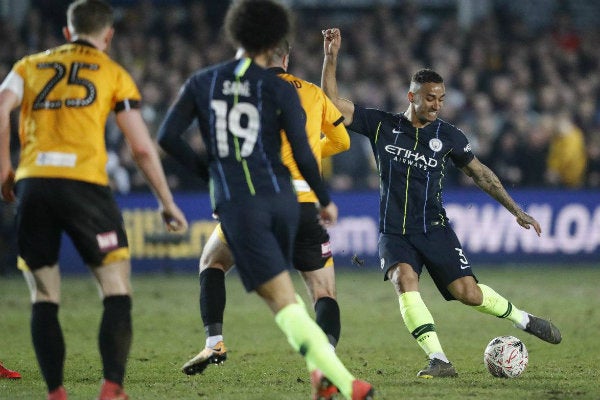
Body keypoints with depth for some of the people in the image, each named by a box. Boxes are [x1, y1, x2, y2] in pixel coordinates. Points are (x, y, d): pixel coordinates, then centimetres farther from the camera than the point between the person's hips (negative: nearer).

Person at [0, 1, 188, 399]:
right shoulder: (114, 74, 14)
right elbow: (143, 148, 10)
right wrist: (167, 202, 19)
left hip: (33, 185, 3)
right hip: (84, 185, -2)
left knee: (44, 301, 11)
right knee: (117, 294, 3)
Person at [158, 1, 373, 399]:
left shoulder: (201, 83, 5)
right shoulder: (280, 89, 0)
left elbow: (168, 136, 1)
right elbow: (303, 155, -4)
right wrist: (326, 200, 11)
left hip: (236, 206, -2)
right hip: (281, 199, 2)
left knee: (282, 300, -7)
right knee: (281, 285, 28)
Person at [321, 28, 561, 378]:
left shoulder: (448, 136, 1)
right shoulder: (381, 125, 0)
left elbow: (480, 173, 13)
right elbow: (332, 102, -2)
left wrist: (517, 211, 12)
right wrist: (331, 57, -13)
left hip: (435, 230, 0)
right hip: (394, 232, 0)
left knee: (468, 292, -12)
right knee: (405, 280, -29)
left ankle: (524, 320, 18)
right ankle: (439, 360, -31)